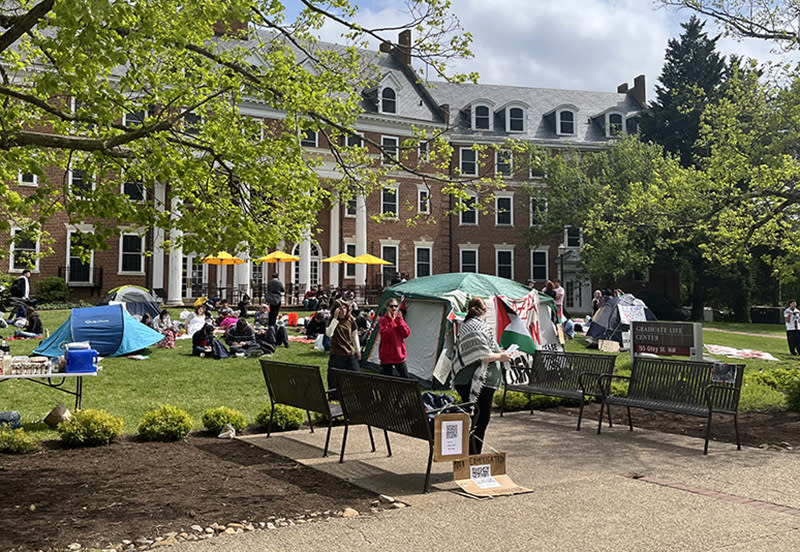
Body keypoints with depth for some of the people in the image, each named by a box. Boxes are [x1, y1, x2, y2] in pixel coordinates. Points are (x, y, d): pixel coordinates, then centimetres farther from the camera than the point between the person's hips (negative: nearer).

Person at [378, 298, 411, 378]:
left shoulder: (399, 319, 8)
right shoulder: (382, 320, -3)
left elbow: (406, 334, -5)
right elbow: (384, 335, -18)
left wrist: (399, 320, -12)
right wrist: (391, 321, -20)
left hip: (399, 354, 3)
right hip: (386, 355, -3)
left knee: (405, 377, 0)